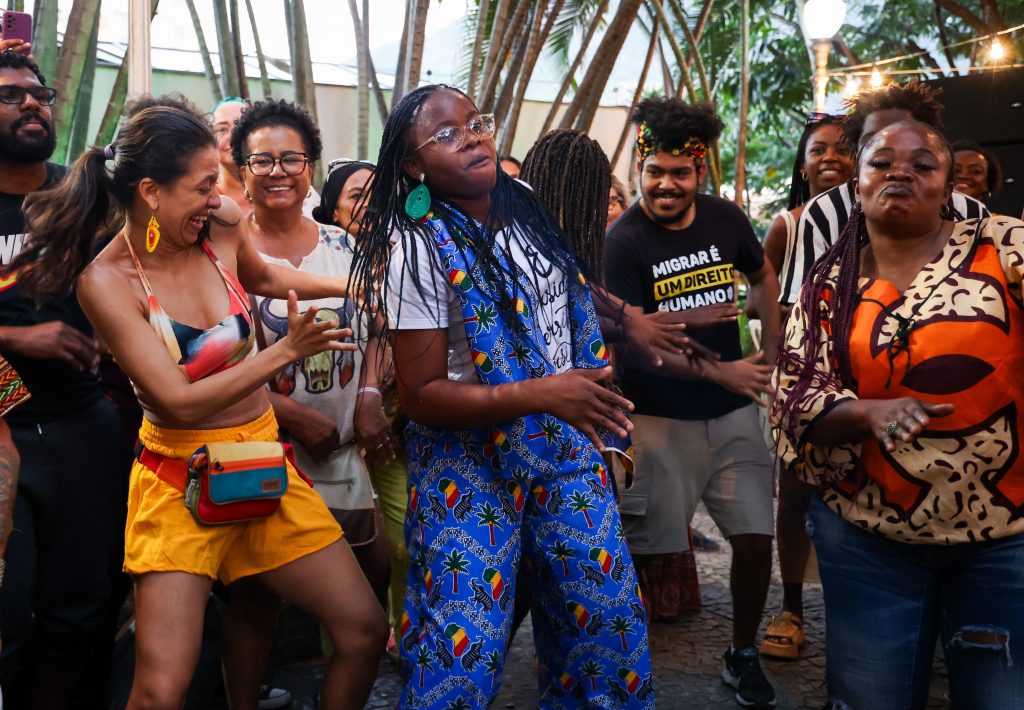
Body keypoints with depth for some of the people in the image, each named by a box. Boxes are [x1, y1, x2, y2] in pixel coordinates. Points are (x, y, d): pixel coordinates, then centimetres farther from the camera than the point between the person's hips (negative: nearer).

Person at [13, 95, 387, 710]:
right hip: (181, 480, -5)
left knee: (365, 629, 4)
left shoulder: (221, 227, -3)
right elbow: (181, 403, -20)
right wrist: (287, 351, -23)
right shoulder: (107, 280, -16)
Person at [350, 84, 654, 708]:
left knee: (609, 615, 9)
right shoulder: (420, 247, -14)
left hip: (564, 447, 6)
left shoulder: (527, 205, 3)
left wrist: (597, 416, 13)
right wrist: (543, 393, -26)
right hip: (471, 461, -5)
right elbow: (421, 394, -16)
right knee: (464, 651, -4)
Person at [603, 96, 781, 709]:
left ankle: (744, 655, 27)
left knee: (756, 539, 4)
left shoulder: (726, 218, 2)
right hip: (660, 419, -4)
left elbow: (764, 278, 21)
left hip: (734, 412, 4)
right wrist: (720, 371, -16)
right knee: (644, 550, 1)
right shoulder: (624, 241, -11)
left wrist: (771, 355, 13)